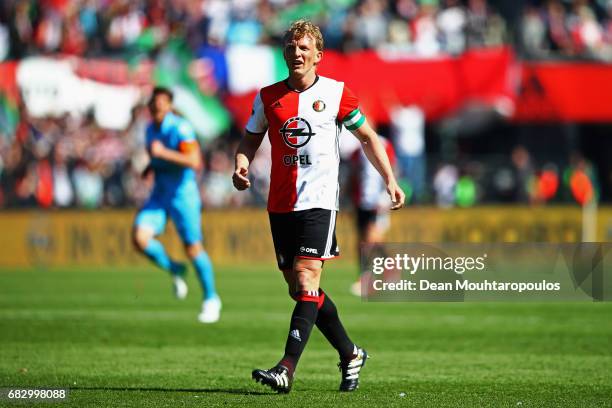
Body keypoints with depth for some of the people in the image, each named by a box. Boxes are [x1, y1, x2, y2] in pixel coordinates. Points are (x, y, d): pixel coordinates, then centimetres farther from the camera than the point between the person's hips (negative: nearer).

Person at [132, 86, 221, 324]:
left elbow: (194, 162, -25)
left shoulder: (180, 128, -16)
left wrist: (163, 153, -29)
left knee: (193, 249, 1)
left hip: (183, 194, -6)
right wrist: (150, 168, 7)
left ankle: (211, 299, 20)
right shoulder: (151, 130, 8)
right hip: (159, 195, 6)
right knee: (140, 238, -15)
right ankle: (174, 271, 10)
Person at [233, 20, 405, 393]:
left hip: (319, 199, -5)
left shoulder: (336, 93, 1)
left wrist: (390, 179, 6)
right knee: (298, 287, 7)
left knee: (305, 278, -18)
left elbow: (367, 136, 12)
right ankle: (350, 354, 25)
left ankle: (288, 368, -25)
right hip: (280, 203, 5)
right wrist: (242, 166, -3)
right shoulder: (268, 97, 8)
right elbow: (251, 139, 18)